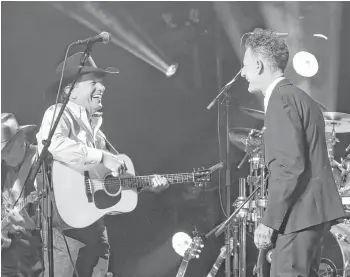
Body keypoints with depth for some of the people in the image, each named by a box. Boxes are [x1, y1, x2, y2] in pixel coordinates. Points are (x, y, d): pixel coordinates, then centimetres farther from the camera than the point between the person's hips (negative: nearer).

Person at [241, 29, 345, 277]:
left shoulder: (281, 100, -13)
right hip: (315, 210, 10)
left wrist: (269, 221, -18)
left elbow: (291, 166, -21)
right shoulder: (299, 97, 19)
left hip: (301, 213, -10)